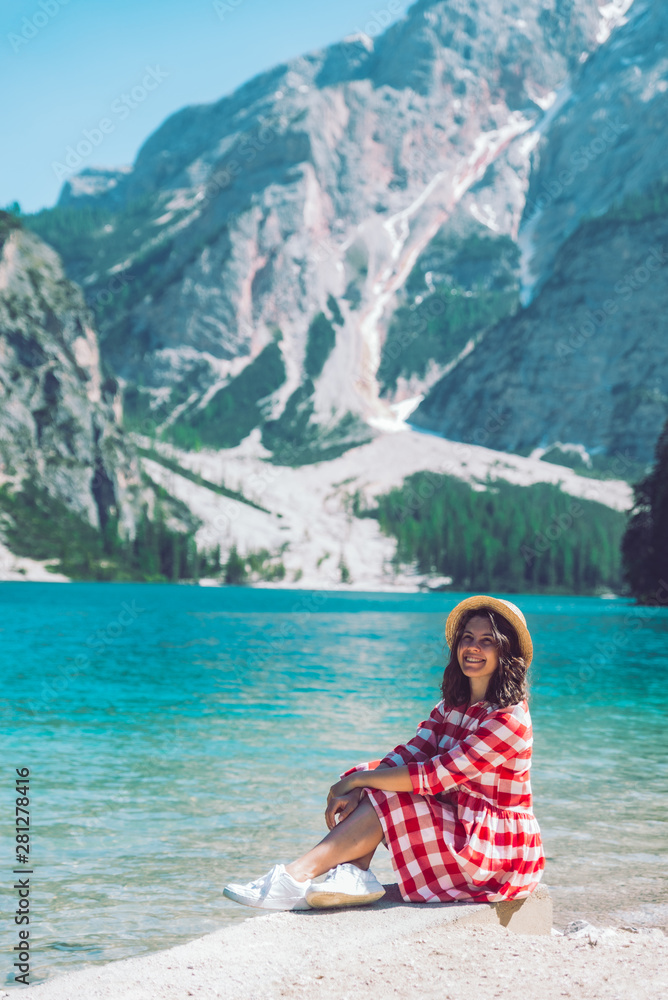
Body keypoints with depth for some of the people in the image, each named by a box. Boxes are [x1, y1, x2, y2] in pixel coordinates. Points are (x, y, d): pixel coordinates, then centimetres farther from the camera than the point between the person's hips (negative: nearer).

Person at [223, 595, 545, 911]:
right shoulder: (452, 706, 9)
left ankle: (296, 878, -30)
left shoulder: (509, 719, -19)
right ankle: (353, 875, -29)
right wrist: (357, 789, -22)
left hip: (497, 847, -8)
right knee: (367, 787, -8)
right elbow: (408, 755, -4)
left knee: (385, 800, -24)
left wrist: (356, 781, -18)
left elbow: (435, 775, -25)